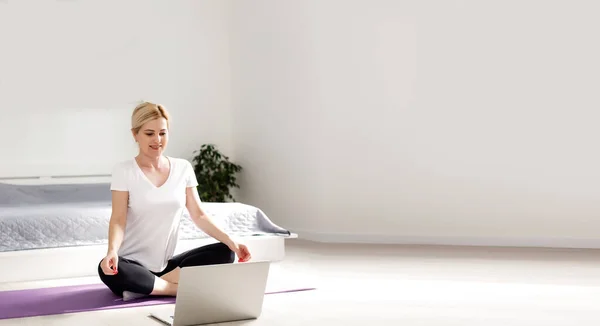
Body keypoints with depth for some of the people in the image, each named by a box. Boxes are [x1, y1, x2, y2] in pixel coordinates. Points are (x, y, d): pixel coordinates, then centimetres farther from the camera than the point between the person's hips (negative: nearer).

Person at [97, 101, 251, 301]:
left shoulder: (183, 168, 6)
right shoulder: (123, 171, -5)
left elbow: (198, 215, 5)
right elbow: (118, 219, -14)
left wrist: (231, 242, -10)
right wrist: (112, 250, -35)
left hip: (166, 265, 4)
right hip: (133, 263, -4)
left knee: (225, 252, -15)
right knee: (107, 269, -37)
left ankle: (145, 286, -19)